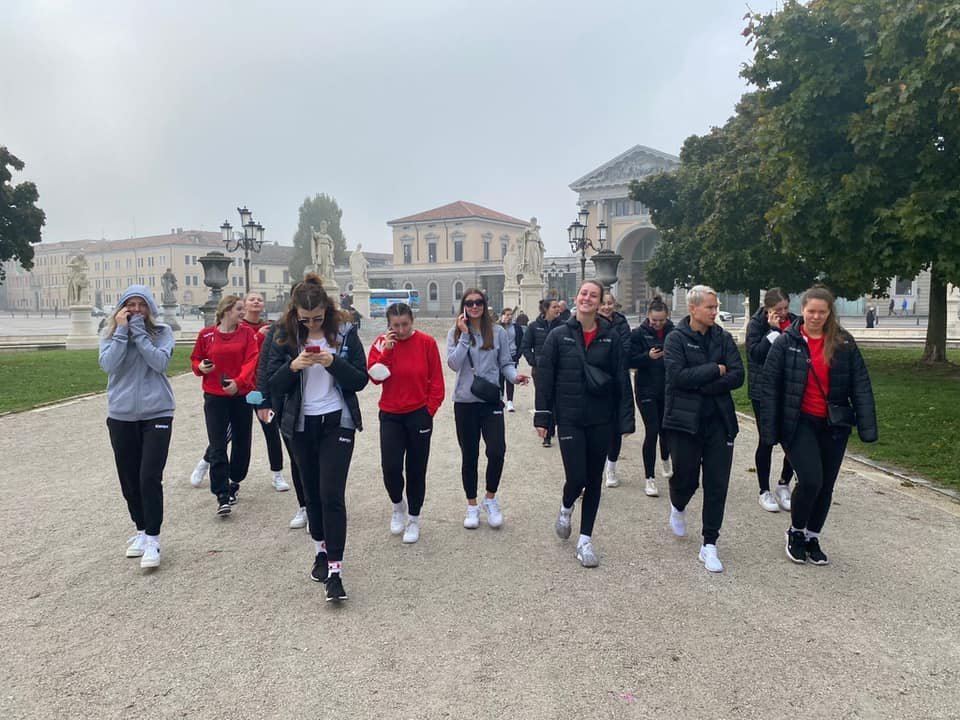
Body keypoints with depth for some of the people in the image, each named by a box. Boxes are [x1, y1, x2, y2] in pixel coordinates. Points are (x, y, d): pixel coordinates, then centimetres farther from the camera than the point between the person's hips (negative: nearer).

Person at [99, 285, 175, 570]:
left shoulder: (162, 332, -2)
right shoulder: (110, 333, 4)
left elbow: (160, 362, -17)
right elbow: (108, 365, -12)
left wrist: (139, 331, -15)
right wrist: (121, 331, -13)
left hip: (156, 414, -3)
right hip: (120, 416, 3)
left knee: (150, 478, -10)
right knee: (129, 479, 12)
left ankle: (152, 540, 0)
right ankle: (141, 531, 30)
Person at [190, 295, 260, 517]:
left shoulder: (247, 333, 1)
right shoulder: (206, 334, 1)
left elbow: (251, 360, -10)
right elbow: (195, 359, 12)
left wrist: (238, 382, -25)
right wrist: (201, 368, -12)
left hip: (242, 395, 1)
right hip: (215, 396, -1)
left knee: (242, 442, 12)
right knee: (217, 446, -5)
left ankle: (234, 481, 34)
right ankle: (222, 496, -3)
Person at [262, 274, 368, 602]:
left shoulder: (345, 332, -6)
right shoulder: (284, 336, -2)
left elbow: (360, 380, -6)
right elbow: (273, 384, -2)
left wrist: (334, 363, -22)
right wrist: (292, 367, -21)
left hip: (337, 422, -3)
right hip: (301, 424, 3)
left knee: (332, 495, -8)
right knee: (312, 492, 15)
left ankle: (335, 570, -2)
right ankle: (321, 551, 34)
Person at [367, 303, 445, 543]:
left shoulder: (426, 343, -5)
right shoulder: (381, 343, 0)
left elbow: (436, 381, -1)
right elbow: (375, 377, -10)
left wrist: (430, 409, -5)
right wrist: (386, 350, -17)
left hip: (419, 415, -1)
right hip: (390, 415, 1)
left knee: (416, 469, 6)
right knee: (390, 467, -7)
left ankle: (414, 519, 24)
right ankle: (398, 505, 24)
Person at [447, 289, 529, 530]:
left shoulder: (498, 332, 1)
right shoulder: (455, 332, 1)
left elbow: (505, 363, 4)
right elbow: (454, 364, -12)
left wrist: (515, 376, -16)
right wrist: (465, 335, -16)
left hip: (491, 401, 0)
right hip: (465, 402, 0)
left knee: (497, 450, -13)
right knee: (469, 455, 9)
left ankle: (490, 498, 13)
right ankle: (472, 506, 27)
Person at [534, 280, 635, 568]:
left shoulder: (611, 337, -1)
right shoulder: (559, 335, -3)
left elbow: (622, 380, 0)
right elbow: (544, 377, -2)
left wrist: (625, 419, -4)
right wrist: (542, 417, -4)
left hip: (601, 419, 2)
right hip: (569, 418, -2)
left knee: (594, 479, 9)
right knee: (576, 477, -7)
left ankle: (585, 540, 23)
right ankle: (566, 508, 29)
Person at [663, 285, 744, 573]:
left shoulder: (723, 338, 6)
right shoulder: (676, 339, -5)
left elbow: (737, 376, -4)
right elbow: (679, 376, -18)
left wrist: (700, 385, -14)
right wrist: (716, 370, -12)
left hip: (719, 420, 3)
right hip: (685, 420, -3)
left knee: (717, 484, 2)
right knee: (686, 477, 6)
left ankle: (709, 545, 14)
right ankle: (678, 507, 43)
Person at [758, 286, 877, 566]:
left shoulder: (844, 344, 1)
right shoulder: (786, 342, -6)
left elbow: (860, 386, -2)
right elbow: (769, 387, -7)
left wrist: (868, 428, -9)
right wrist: (769, 430, -10)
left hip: (834, 425, 3)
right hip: (799, 423, -3)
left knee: (826, 485, 10)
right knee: (810, 479, -14)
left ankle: (812, 537, 31)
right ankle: (796, 531, 13)